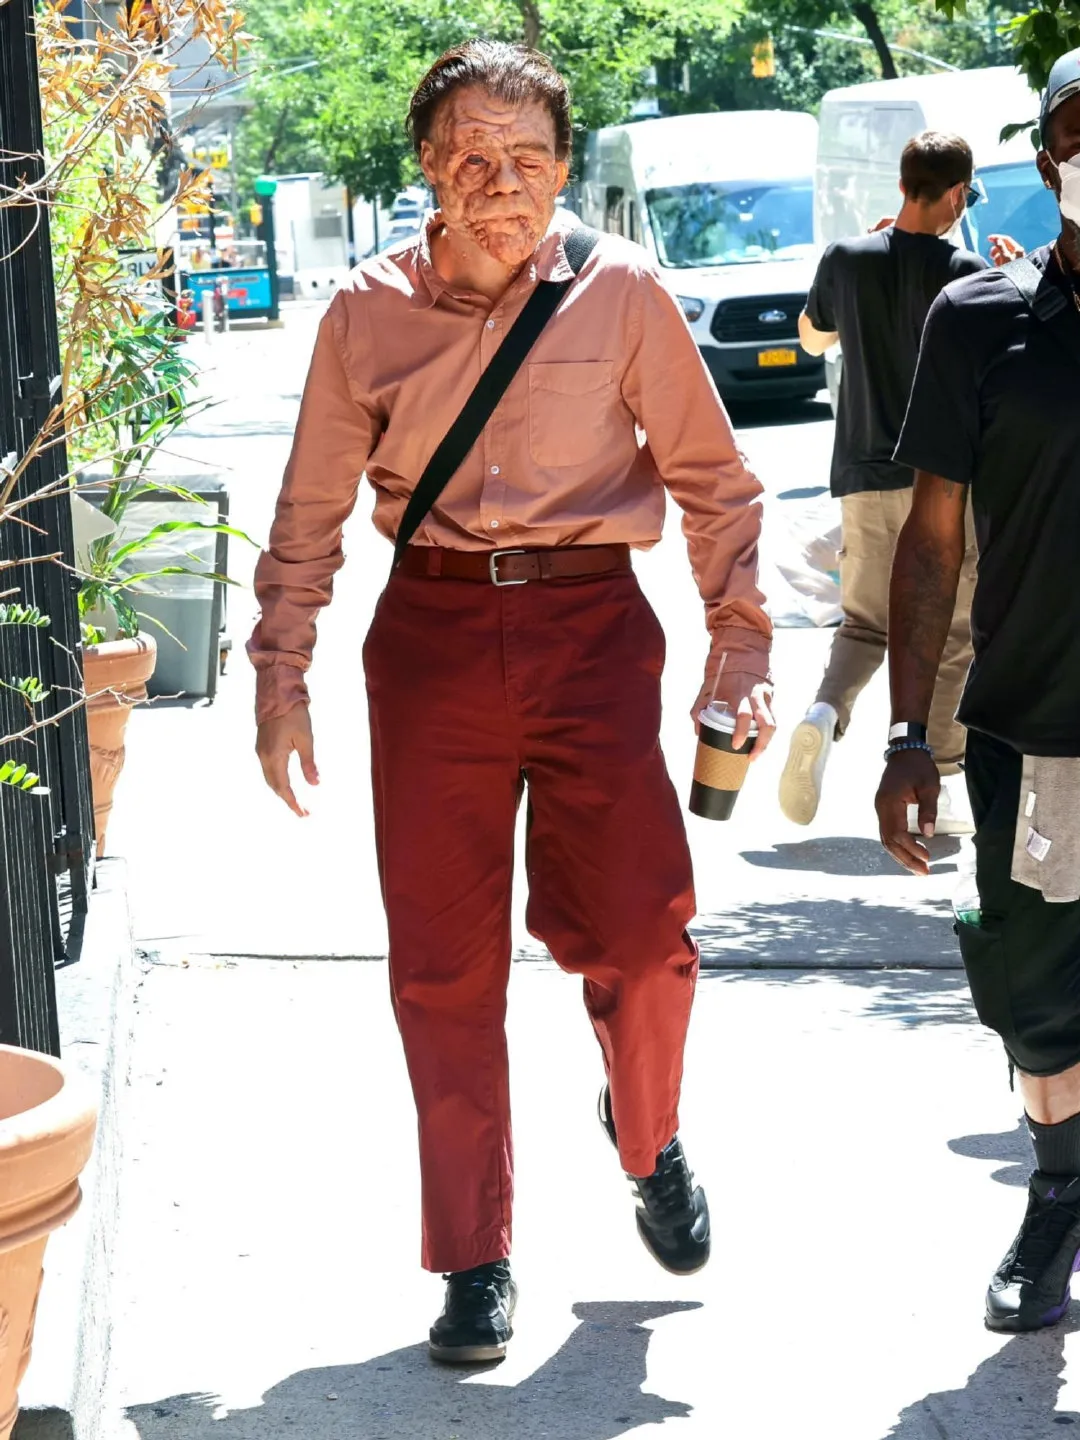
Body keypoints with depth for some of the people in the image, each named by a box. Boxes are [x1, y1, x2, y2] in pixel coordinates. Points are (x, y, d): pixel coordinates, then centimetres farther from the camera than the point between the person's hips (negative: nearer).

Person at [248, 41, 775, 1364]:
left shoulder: (620, 290, -1)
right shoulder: (369, 312, 2)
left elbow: (709, 473, 7)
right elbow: (311, 511, 11)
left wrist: (738, 634, 0)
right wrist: (281, 678, 8)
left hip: (591, 626, -1)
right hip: (432, 636, 1)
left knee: (636, 930, -7)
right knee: (444, 965, 2)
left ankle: (646, 1135, 28)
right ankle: (475, 1263, 16)